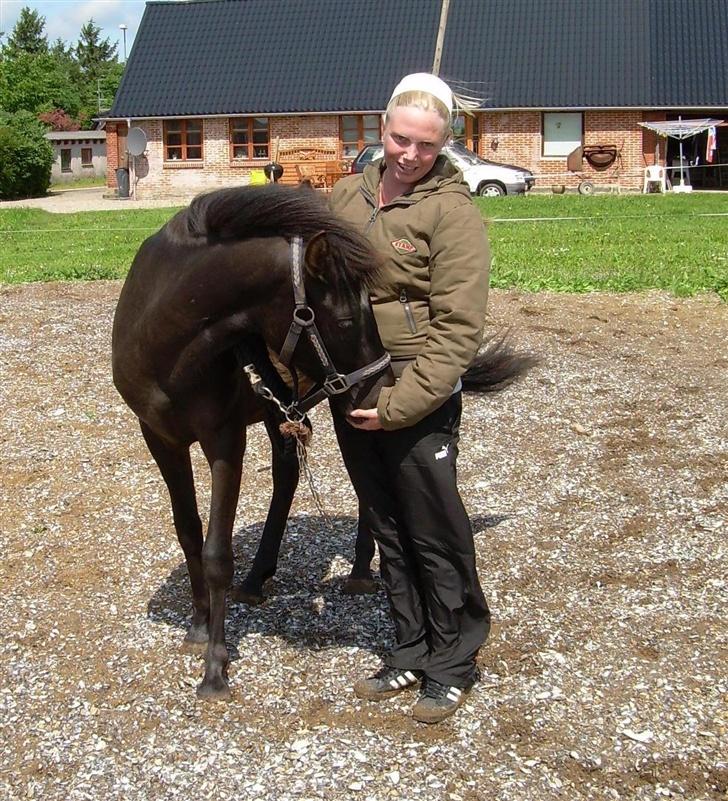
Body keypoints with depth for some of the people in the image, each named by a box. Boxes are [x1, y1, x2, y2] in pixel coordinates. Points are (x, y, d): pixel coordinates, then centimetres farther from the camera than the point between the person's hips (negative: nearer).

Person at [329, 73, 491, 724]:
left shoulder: (452, 211, -12)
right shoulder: (350, 194, 6)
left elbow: (458, 329, -16)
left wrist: (400, 404, -21)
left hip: (420, 400, -6)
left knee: (435, 534, 5)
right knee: (385, 528, 17)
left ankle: (453, 664, 23)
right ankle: (411, 651, 33)